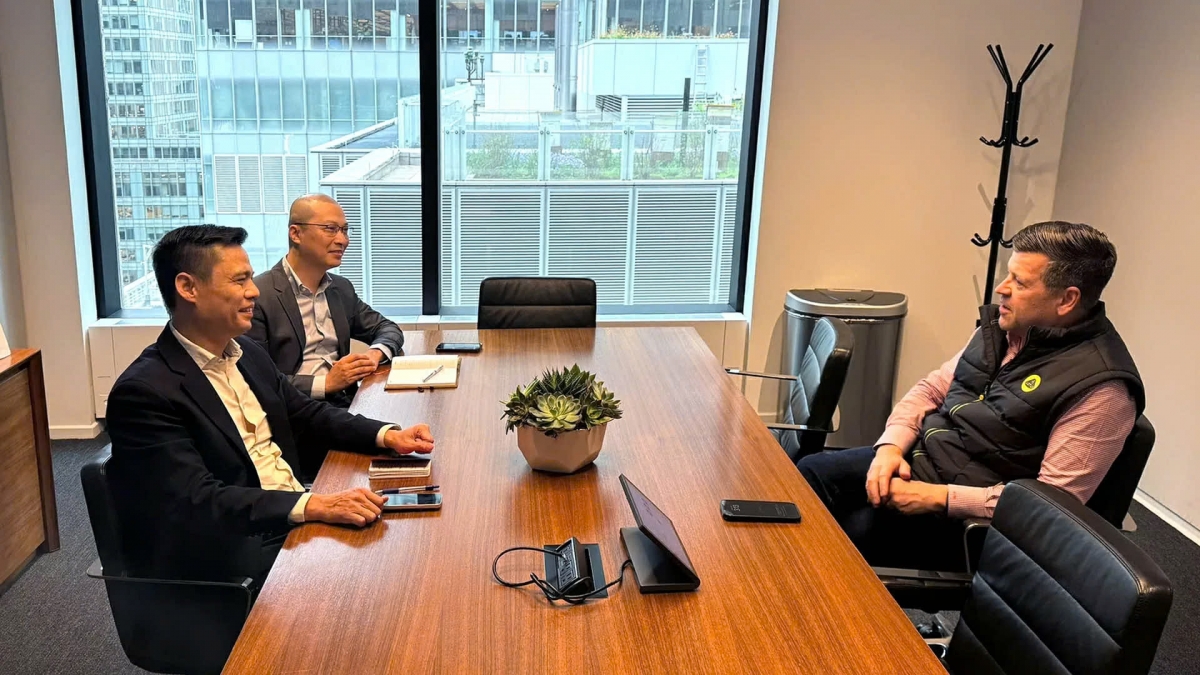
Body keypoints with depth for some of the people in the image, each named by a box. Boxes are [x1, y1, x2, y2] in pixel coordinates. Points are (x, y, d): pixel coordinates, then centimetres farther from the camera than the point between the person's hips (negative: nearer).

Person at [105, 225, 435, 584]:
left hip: (297, 518, 8)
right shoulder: (145, 391, -17)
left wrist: (386, 435, 1)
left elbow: (306, 413, 18)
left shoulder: (247, 352, 9)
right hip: (231, 552, -8)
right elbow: (197, 500, -25)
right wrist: (313, 505, -35)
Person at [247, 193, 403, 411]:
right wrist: (325, 383, -19)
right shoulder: (258, 295, -9)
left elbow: (387, 328, 21)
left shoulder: (342, 288, 14)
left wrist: (374, 354, -2)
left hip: (346, 403, 7)